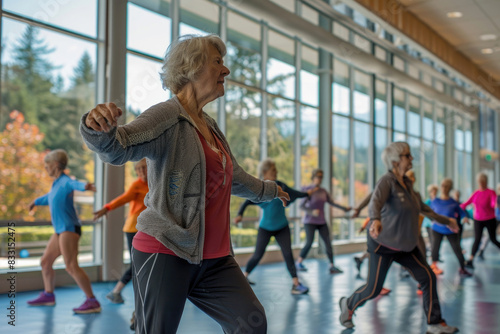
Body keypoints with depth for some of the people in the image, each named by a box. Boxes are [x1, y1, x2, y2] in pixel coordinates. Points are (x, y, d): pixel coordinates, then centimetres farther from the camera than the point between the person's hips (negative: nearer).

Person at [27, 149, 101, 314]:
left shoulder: (66, 181, -12)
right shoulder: (56, 184, 17)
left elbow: (75, 184, -37)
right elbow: (50, 197, 39)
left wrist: (85, 186, -61)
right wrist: (37, 201, 59)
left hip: (69, 228, -10)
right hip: (60, 230, 10)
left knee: (71, 266, -19)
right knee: (45, 262, 19)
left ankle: (92, 301, -19)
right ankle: (48, 295, 36)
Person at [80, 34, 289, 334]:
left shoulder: (210, 126, 16)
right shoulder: (169, 116, -11)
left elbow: (235, 178, 33)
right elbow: (119, 148, -28)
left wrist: (269, 190, 49)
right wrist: (99, 129, -51)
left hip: (214, 258, 8)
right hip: (166, 253, -8)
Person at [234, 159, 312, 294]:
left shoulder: (280, 186, -1)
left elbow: (295, 193, 9)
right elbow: (246, 203, -10)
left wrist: (307, 193, -1)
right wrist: (239, 215, -24)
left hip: (282, 227, 2)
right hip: (265, 228, -2)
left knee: (288, 254, -9)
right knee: (258, 255, 0)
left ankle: (296, 284, -8)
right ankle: (244, 276, 24)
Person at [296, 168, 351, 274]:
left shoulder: (323, 191, 7)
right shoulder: (308, 190, -10)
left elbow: (331, 202, 15)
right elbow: (302, 206, -16)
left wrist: (344, 208, 11)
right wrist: (312, 212, -32)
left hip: (321, 222, 5)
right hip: (310, 221, -5)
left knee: (328, 242, -5)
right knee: (309, 243, -12)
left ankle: (332, 266, -3)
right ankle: (299, 262, 9)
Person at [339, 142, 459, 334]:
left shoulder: (406, 183, 4)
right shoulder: (387, 181, -20)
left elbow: (421, 206, 20)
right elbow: (375, 202, -41)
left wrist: (445, 221, 29)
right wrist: (375, 220, -63)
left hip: (406, 245, 7)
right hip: (384, 244, -7)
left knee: (428, 278, -2)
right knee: (374, 289, 0)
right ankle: (348, 305, 29)